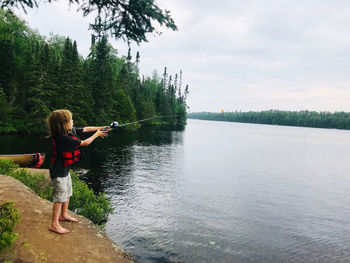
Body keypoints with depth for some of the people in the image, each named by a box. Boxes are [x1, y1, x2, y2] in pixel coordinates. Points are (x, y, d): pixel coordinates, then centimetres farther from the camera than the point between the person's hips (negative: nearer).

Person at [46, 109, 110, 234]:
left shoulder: (71, 131, -5)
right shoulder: (64, 139, -30)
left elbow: (85, 129, 8)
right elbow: (84, 143, -23)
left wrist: (99, 128, -1)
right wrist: (97, 134, -11)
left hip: (65, 169, 10)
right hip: (58, 172, -10)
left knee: (68, 193, 21)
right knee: (60, 196, -2)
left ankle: (63, 214, 39)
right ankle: (54, 224, 10)